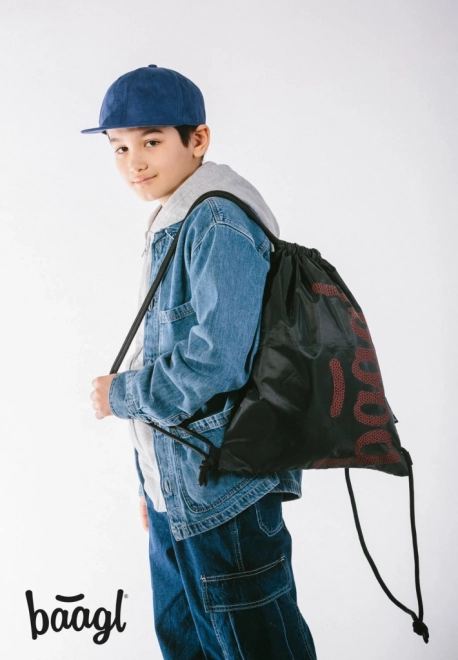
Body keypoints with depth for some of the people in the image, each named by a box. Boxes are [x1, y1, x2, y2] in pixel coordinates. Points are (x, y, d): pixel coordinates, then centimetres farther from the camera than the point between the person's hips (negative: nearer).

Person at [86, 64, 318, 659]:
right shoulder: (172, 226, 12)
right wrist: (152, 482, 18)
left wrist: (119, 395, -10)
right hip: (175, 487, 10)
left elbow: (214, 361, -27)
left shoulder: (219, 222, -17)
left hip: (223, 492, -10)